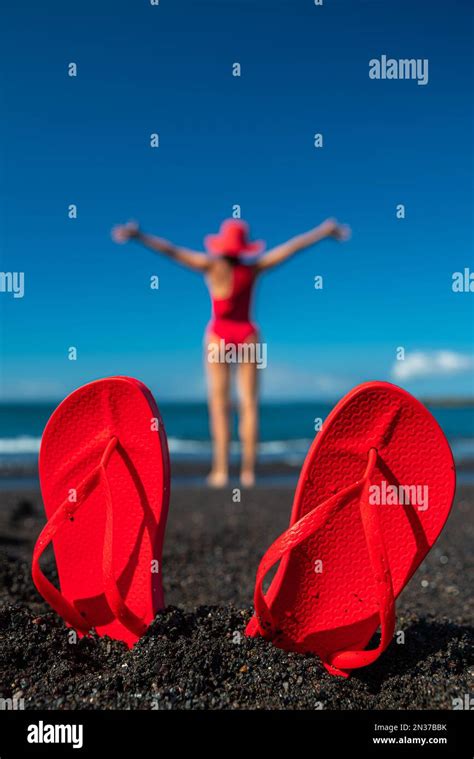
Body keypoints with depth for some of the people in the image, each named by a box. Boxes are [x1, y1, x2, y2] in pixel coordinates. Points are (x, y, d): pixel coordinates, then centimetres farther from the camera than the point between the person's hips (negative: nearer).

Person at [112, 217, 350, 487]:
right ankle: (248, 470, -1)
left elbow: (170, 250, -13)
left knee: (220, 403, 0)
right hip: (247, 335, 2)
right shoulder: (254, 268, -3)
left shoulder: (213, 266, -9)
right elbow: (292, 247, 4)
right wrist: (325, 231, 12)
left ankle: (221, 469, -7)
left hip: (219, 335, -1)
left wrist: (139, 235, -11)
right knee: (250, 404, 2)